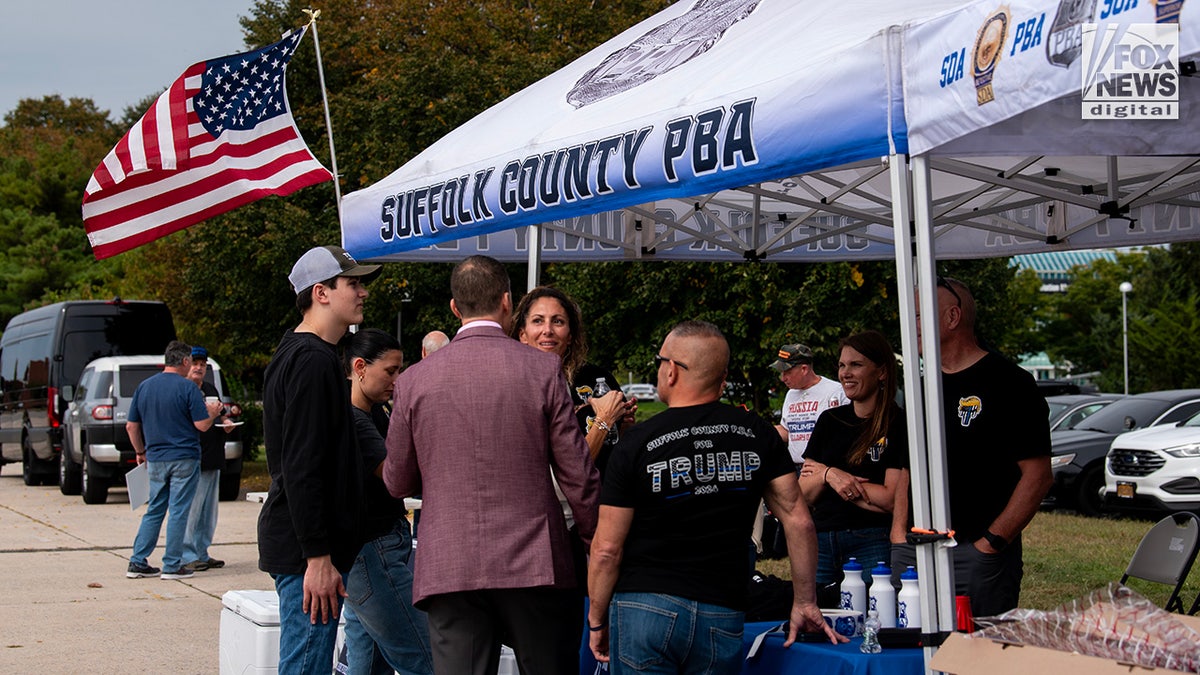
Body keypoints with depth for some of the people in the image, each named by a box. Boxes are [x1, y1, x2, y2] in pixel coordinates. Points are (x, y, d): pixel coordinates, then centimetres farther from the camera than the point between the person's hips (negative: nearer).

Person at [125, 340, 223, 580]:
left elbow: (131, 426, 10)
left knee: (154, 511, 13)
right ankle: (172, 566, 1)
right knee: (178, 512, 0)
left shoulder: (144, 387, 7)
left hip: (155, 459, 5)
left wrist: (141, 452, 22)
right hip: (184, 459, -5)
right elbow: (202, 424, -12)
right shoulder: (187, 388, -11)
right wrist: (213, 413, 8)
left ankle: (138, 562, 10)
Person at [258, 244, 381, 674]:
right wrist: (318, 557, -23)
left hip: (294, 543, 11)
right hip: (308, 551, -11)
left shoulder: (295, 356, 19)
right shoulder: (314, 361, -15)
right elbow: (302, 469, -22)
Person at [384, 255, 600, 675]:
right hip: (534, 564, -1)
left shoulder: (414, 380, 3)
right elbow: (578, 476, -2)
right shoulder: (542, 370, -2)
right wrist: (597, 543, 12)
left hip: (448, 569, 1)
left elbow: (397, 483, 11)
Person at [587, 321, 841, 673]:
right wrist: (805, 603, 12)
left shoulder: (637, 443, -5)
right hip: (723, 616, 3)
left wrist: (596, 621, 7)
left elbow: (607, 549, -5)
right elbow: (798, 521, 4)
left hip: (643, 607, -3)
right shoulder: (758, 434, 4)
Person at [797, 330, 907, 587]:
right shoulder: (830, 420, 13)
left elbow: (891, 498, -12)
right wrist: (828, 476, -10)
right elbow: (804, 495, 11)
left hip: (872, 543, -5)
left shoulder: (898, 424, -3)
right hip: (821, 541, 5)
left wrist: (831, 475, -3)